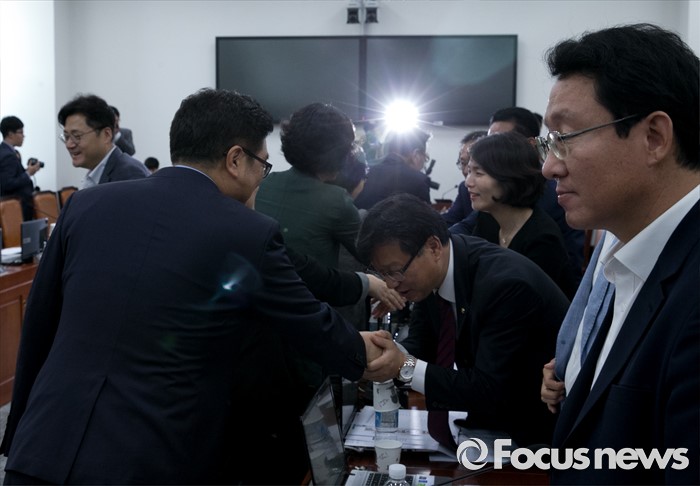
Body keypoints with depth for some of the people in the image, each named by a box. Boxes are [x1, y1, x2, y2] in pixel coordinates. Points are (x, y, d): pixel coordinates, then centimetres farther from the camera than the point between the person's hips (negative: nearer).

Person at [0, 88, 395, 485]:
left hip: (44, 451, 4)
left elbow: (37, 332, 12)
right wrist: (360, 351, 29)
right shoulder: (251, 234, -6)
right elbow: (311, 322, 9)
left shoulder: (87, 204, 5)